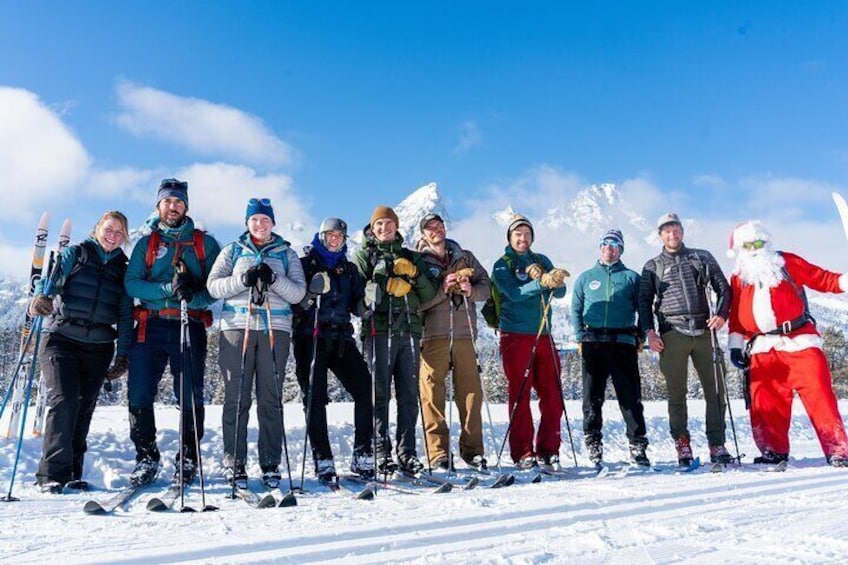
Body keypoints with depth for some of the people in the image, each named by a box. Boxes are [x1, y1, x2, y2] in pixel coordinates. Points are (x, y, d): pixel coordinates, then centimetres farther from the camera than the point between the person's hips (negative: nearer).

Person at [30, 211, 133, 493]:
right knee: (64, 400, -14)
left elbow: (126, 315, 11)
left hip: (99, 347, 3)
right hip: (62, 338, -3)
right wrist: (42, 296, -33)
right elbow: (53, 276, -10)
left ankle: (72, 474, 11)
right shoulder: (75, 253, 8)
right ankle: (53, 472, -8)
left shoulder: (123, 269, 13)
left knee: (84, 407, 3)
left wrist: (122, 355, 5)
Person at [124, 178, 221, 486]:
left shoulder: (205, 242, 13)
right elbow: (132, 283, 2)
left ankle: (188, 459, 10)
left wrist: (195, 298, -17)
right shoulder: (146, 243, 16)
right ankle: (146, 458, 13)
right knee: (139, 394, -1)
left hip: (190, 326, -1)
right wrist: (168, 289, -14)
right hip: (150, 326, 2)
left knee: (191, 396, -2)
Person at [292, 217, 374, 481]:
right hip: (310, 338, -3)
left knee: (366, 390, -9)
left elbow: (358, 308, 15)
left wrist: (367, 299, -5)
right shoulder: (305, 264, 9)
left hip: (341, 338, 3)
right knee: (315, 398, -5)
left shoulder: (349, 269, 20)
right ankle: (322, 459, 2)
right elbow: (293, 302, -1)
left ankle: (362, 454, -1)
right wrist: (311, 294, -19)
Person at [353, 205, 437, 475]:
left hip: (409, 331, 4)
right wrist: (384, 283, -13)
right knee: (379, 394, -4)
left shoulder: (410, 257, 22)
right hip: (379, 331, -3)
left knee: (409, 394, 2)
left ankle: (407, 452, 9)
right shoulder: (364, 255, 12)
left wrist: (414, 273, -3)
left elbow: (429, 294, 13)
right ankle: (381, 453, 2)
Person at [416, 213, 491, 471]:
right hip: (433, 336, -3)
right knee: (432, 394, -3)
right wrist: (442, 289, -14)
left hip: (464, 334, 3)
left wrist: (471, 290, -5)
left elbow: (487, 286, 14)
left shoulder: (465, 257, 17)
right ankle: (438, 452, 5)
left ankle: (472, 449, 14)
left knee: (471, 392, 3)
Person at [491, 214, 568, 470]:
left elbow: (560, 292, 2)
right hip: (516, 336, -4)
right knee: (520, 395, 0)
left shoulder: (541, 260, 15)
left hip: (544, 336, 5)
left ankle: (548, 450, 15)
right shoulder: (502, 266, 2)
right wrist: (542, 283, -31)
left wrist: (555, 281, -19)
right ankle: (522, 453, 8)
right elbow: (515, 293, -17)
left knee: (552, 396, 4)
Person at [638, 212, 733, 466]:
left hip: (703, 332, 1)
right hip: (672, 335, -1)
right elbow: (644, 301, 10)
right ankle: (682, 445, 9)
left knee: (715, 390, 1)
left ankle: (717, 445, 9)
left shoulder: (702, 257, 15)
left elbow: (723, 288, 14)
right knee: (676, 393, 1)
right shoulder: (653, 266, 13)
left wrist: (721, 314, -4)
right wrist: (650, 331, -3)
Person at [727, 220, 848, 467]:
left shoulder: (787, 262, 8)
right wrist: (736, 344, 10)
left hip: (799, 342, -2)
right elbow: (736, 315, 16)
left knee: (818, 393, -9)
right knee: (765, 401, 0)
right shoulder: (738, 278, 14)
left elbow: (822, 279, 6)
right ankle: (774, 450, 11)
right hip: (762, 349, 2)